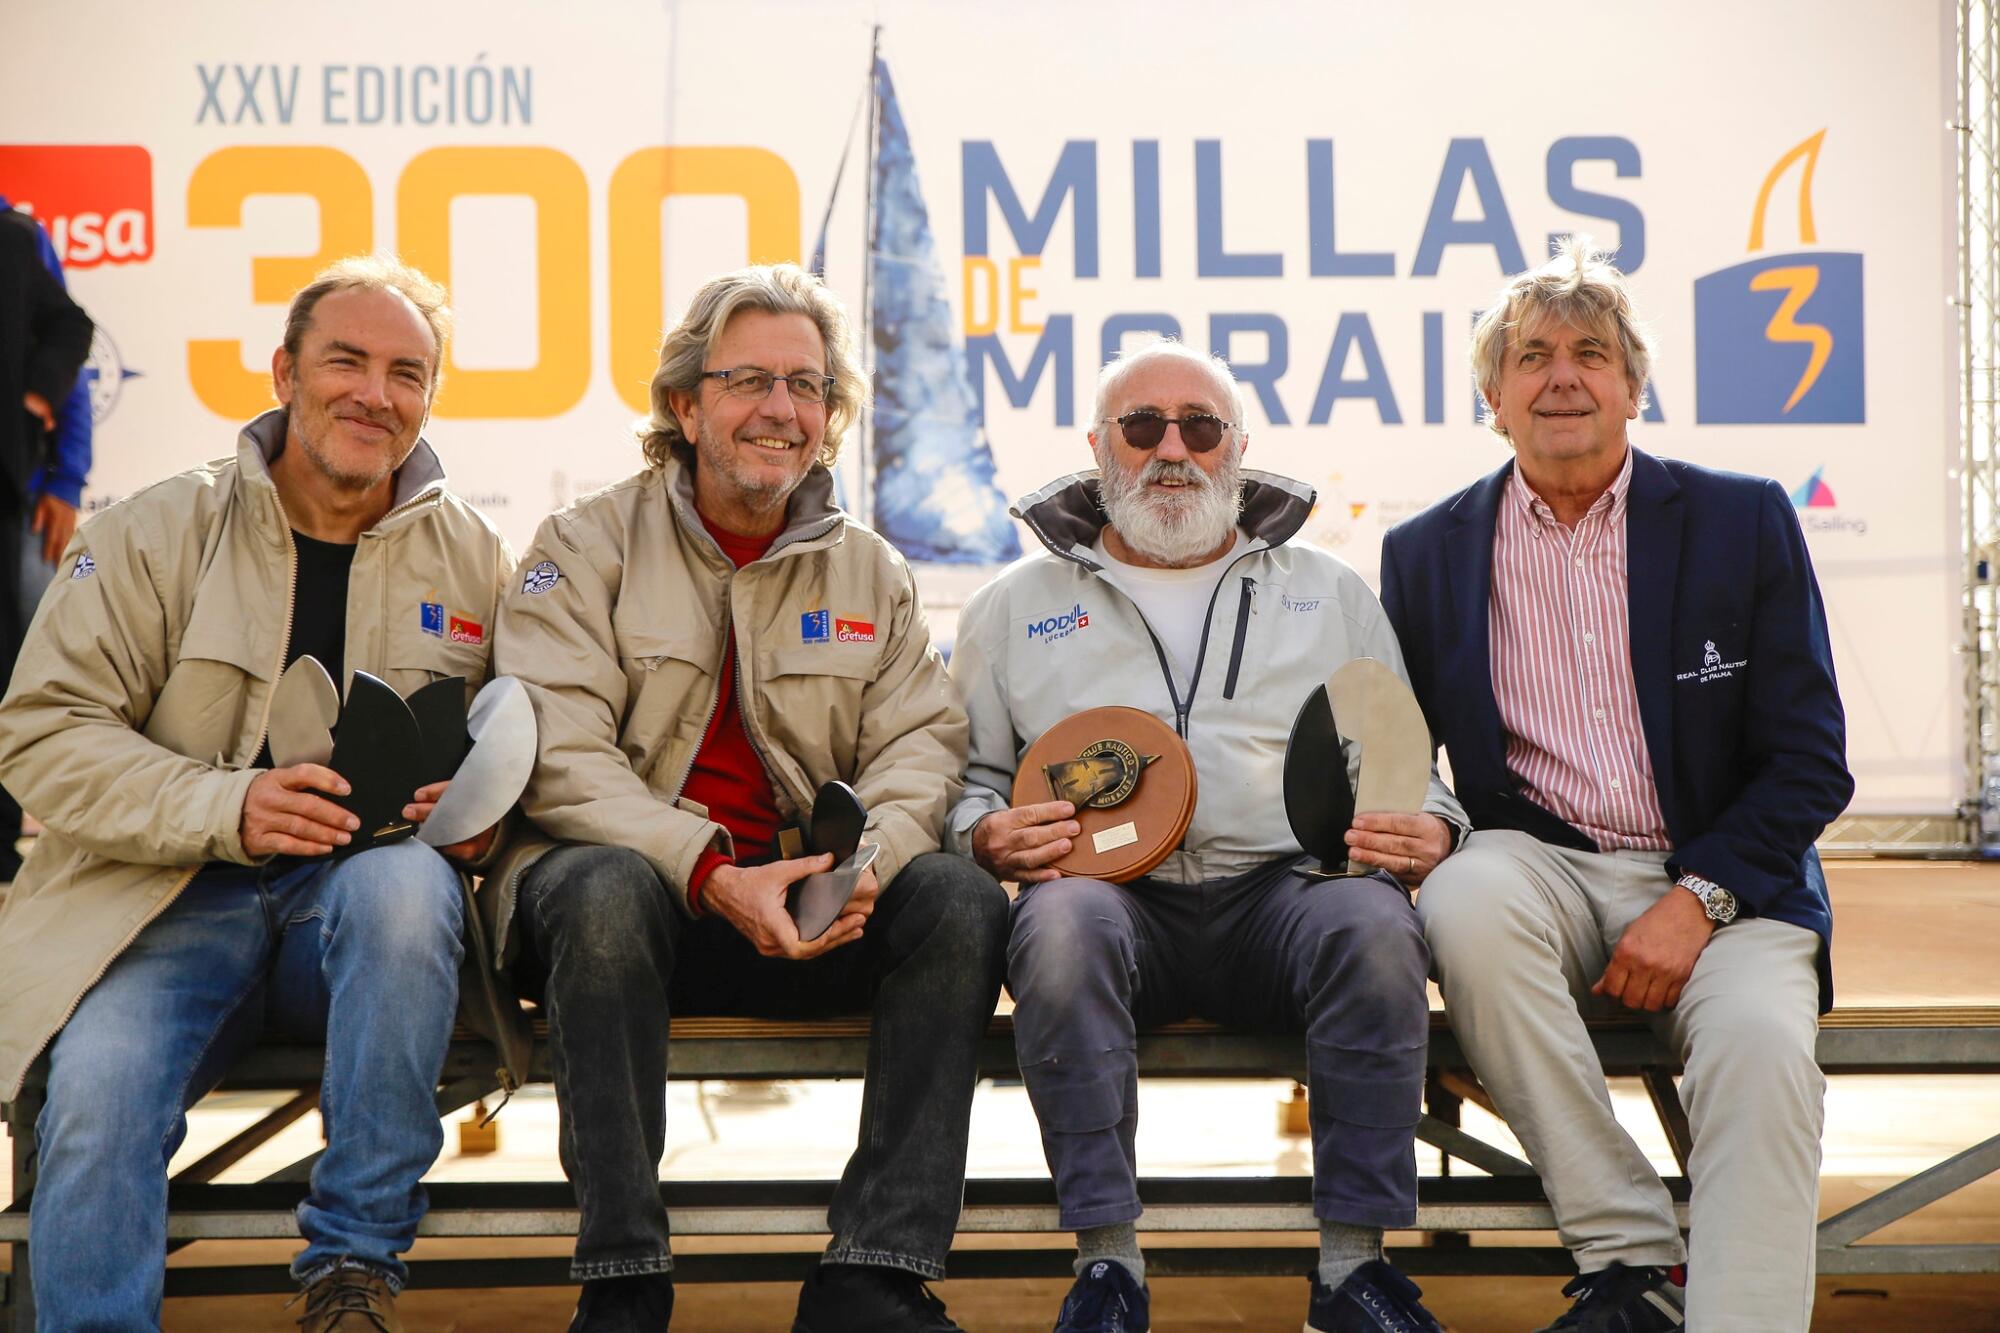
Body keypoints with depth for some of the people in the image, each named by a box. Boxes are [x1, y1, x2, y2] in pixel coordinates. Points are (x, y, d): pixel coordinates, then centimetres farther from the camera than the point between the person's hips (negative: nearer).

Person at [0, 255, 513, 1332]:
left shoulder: (472, 556, 10)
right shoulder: (157, 533, 4)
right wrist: (227, 808, -18)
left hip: (367, 895, 1)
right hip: (173, 900, -1)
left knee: (404, 880, -35)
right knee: (97, 1090, -32)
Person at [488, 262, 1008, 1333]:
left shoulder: (871, 573, 14)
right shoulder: (589, 545, 2)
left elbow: (920, 745, 4)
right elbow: (560, 758, -10)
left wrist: (867, 857, -20)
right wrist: (711, 873, -24)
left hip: (806, 900, 4)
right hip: (625, 873, -3)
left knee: (962, 899, -23)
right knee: (605, 888, -37)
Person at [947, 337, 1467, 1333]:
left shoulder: (1329, 594, 23)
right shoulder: (1018, 604, 20)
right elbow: (964, 774, 18)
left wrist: (1428, 830, -1)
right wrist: (989, 835, -4)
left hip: (1286, 883, 1)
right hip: (1110, 887, 0)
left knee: (1373, 925, -34)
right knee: (1061, 924, -36)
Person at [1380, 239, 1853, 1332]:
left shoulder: (1743, 523, 4)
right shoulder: (1427, 553, 9)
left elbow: (1810, 763, 1)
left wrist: (1698, 899, -14)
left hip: (1719, 881, -1)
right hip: (1539, 866, 1)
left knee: (1760, 1039, -32)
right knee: (1464, 901, -33)